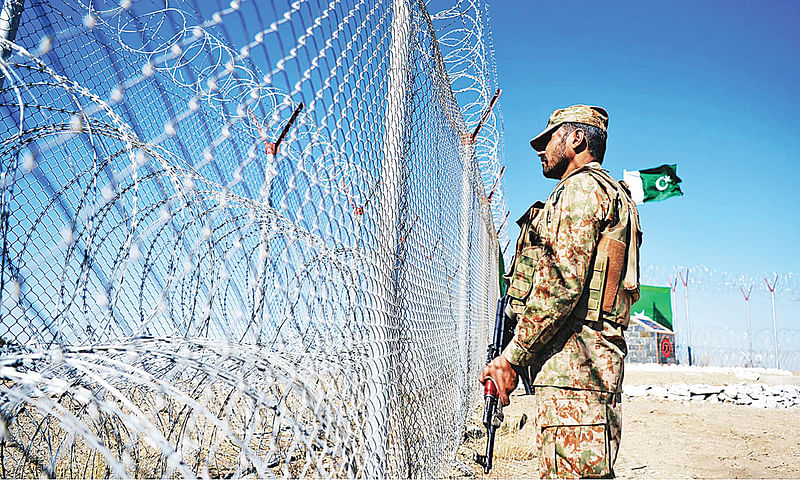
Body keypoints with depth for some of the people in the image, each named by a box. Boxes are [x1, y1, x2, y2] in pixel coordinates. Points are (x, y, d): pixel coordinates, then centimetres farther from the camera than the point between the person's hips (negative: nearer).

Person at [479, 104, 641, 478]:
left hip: (572, 363, -11)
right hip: (593, 363, 11)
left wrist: (512, 357, -14)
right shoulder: (612, 194, 28)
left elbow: (562, 283, -17)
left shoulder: (581, 187, -4)